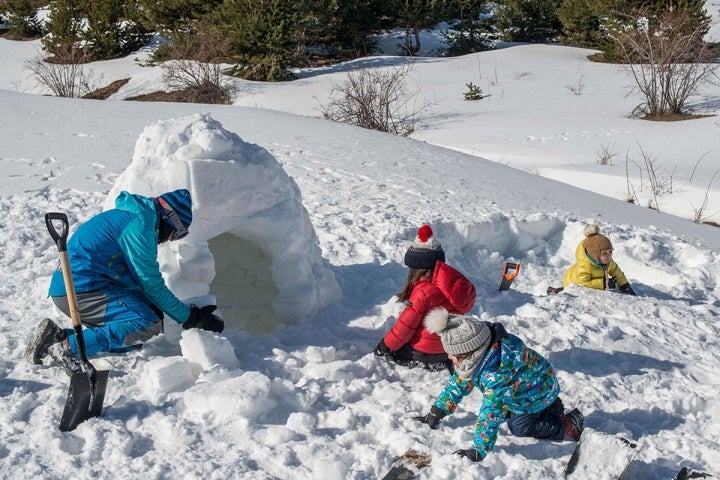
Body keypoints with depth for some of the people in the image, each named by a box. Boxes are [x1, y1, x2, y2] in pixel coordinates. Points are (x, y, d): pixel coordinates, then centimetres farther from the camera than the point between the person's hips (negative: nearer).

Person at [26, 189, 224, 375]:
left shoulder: (129, 216, 21)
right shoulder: (139, 224, -10)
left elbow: (138, 281, 23)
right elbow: (151, 283, -10)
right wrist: (189, 318, -2)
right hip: (81, 290, -11)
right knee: (149, 325, -19)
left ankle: (58, 336, 0)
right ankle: (69, 346, -22)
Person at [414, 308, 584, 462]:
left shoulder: (496, 372, -43)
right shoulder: (474, 357, -16)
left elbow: (492, 411, -45)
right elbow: (458, 383, -3)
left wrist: (479, 450, -45)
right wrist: (436, 413, -5)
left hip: (539, 389, -9)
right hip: (521, 387, 9)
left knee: (519, 426, -11)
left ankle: (568, 425, 2)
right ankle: (549, 407, 20)